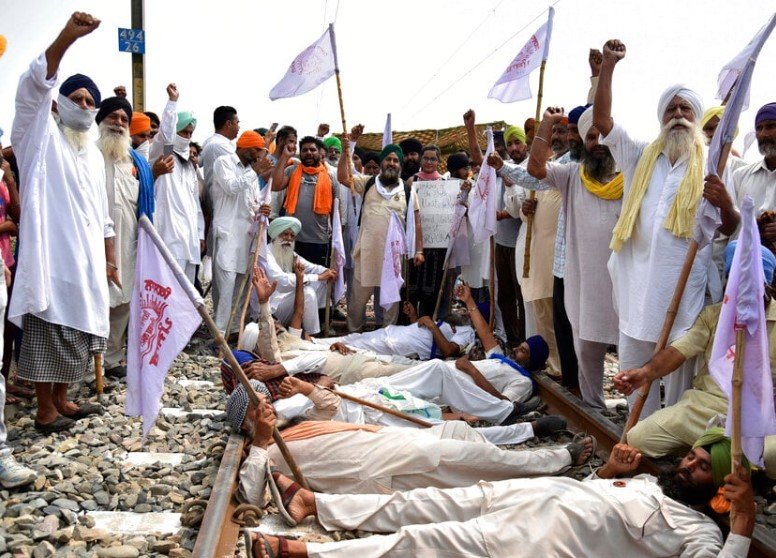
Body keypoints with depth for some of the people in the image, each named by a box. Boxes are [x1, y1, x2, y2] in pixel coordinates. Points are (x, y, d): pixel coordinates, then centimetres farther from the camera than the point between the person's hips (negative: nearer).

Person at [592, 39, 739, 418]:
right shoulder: (640, 158, 14)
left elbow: (732, 230, 5)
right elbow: (601, 120, 5)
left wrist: (725, 204, -17)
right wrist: (607, 66, -2)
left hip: (686, 286, -2)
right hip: (638, 283, 3)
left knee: (681, 376, 4)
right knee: (634, 372, 10)